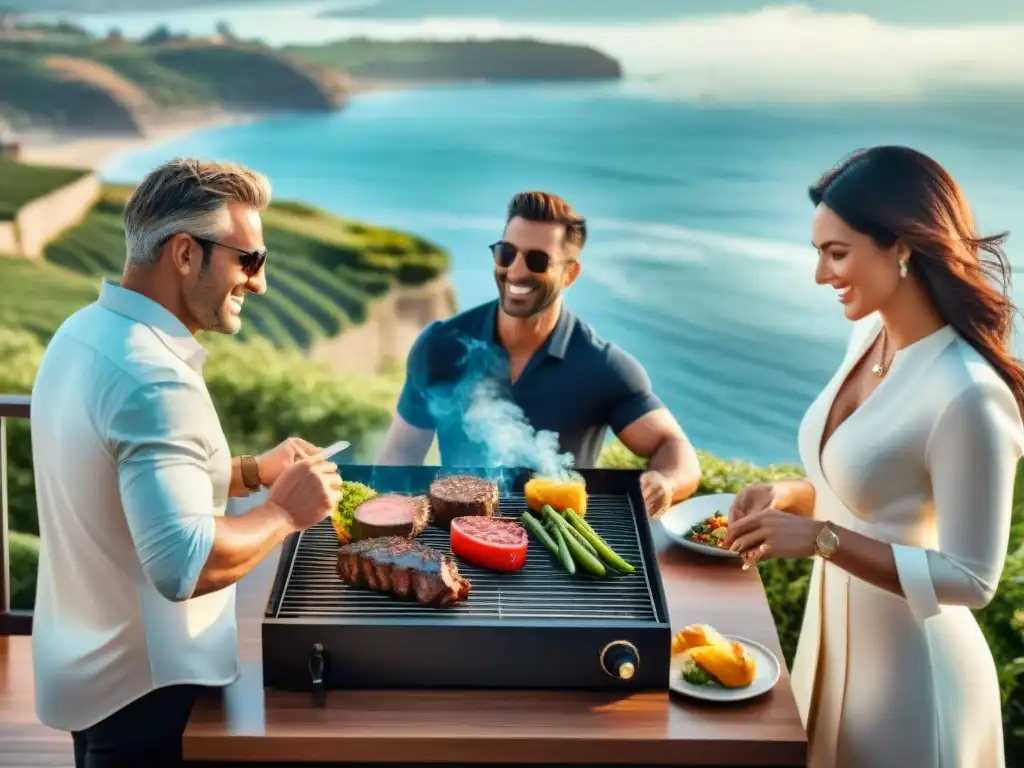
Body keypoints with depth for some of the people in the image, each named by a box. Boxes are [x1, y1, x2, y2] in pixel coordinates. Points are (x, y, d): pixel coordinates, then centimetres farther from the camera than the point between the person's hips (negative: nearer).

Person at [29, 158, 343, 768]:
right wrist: (285, 512, -19)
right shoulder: (155, 378, -27)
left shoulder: (85, 332, 2)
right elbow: (184, 566, -35)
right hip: (143, 686, -9)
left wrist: (250, 473, 7)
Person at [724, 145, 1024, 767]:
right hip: (837, 638, 8)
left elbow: (971, 580, -24)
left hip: (909, 670, -8)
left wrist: (822, 537, -28)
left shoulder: (968, 396, -29)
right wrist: (797, 494, -4)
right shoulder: (871, 334, -2)